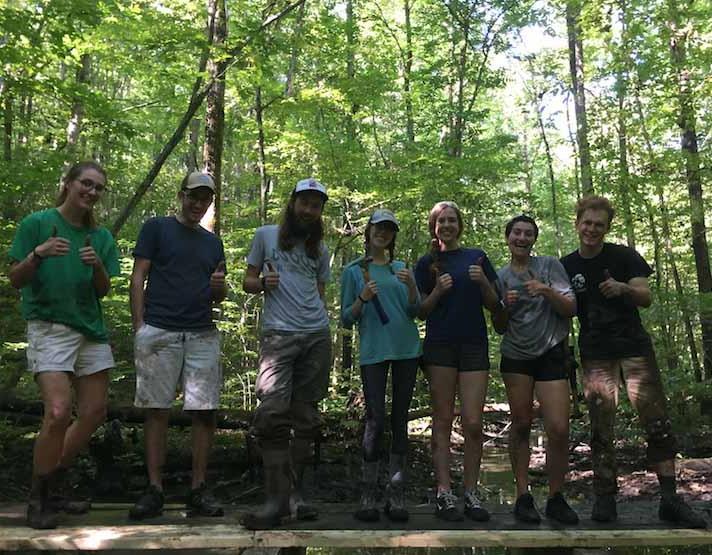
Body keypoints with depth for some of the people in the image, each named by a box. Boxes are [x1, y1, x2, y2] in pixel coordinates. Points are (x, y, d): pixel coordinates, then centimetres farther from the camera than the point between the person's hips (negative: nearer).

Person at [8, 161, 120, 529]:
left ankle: (52, 488, 24)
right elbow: (15, 280, -2)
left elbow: (103, 291, 8)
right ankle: (37, 501, 3)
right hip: (49, 327, -6)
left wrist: (98, 266, -12)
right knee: (58, 412, -18)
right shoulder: (37, 223, -1)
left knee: (94, 413, 6)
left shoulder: (101, 237, 11)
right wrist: (38, 254, -21)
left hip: (91, 329, 6)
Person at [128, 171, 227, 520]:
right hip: (159, 332, -3)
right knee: (156, 410, -1)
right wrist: (139, 327, -6)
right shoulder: (156, 228, 8)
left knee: (205, 411, -2)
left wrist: (219, 287, -3)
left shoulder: (213, 242, 20)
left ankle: (198, 491, 6)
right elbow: (138, 278, 3)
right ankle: (154, 490, 7)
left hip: (203, 335, 4)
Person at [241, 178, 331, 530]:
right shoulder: (266, 235, 10)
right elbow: (247, 282, 12)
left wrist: (321, 323, 8)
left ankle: (295, 493, 13)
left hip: (317, 337, 4)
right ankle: (276, 499, -9)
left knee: (306, 416, 3)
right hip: (278, 335, -3)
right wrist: (263, 283, -10)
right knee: (273, 412, -16)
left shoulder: (320, 249, 19)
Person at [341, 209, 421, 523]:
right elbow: (346, 320, 4)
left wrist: (411, 287, -10)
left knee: (400, 420, 4)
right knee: (376, 420, -9)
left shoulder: (401, 268, 13)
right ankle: (368, 495, 2)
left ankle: (396, 496, 10)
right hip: (373, 351, -3)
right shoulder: (353, 270, 5)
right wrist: (362, 299, -14)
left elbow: (414, 312, 8)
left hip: (406, 348, 3)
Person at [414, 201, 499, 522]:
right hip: (440, 347, 0)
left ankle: (471, 493, 7)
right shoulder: (427, 263, 9)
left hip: (474, 346, 1)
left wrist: (483, 282, -8)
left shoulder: (477, 257, 11)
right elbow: (421, 312, 7)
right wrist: (438, 291, -10)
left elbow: (494, 306, 11)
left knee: (473, 423, -3)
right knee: (443, 421, 1)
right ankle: (444, 494, 4)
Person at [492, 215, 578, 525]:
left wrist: (548, 291, -19)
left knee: (559, 429, -9)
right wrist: (505, 305, -11)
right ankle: (523, 496, 12)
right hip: (515, 356, 2)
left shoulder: (550, 266, 3)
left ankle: (555, 498, 7)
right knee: (521, 425, 3)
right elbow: (499, 327, 10)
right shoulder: (500, 277, 9)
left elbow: (571, 310, -2)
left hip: (551, 354, -2)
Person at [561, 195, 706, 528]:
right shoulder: (567, 267, 5)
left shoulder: (624, 257, 1)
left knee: (657, 422, -5)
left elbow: (647, 298, -6)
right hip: (595, 356, 1)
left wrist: (624, 289, -26)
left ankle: (669, 499, 2)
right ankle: (605, 497, 7)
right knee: (601, 429, 1)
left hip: (635, 347, -1)